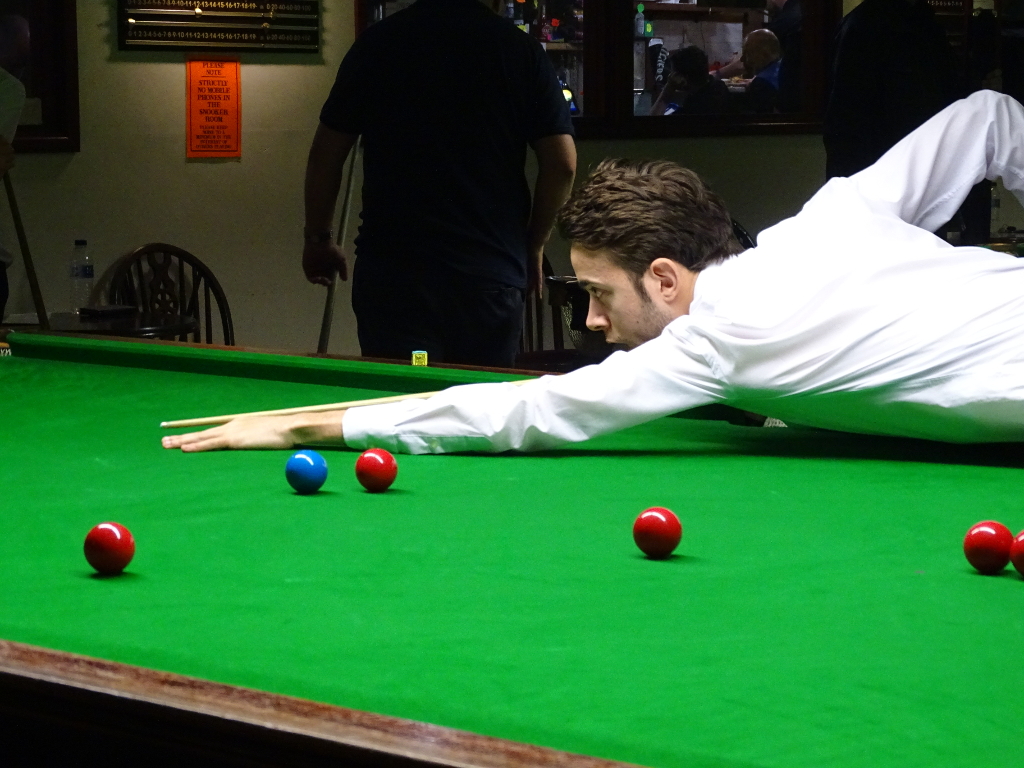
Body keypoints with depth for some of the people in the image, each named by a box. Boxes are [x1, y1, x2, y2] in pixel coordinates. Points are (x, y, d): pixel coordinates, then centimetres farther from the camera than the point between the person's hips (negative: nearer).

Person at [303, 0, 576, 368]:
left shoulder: (376, 42, 2)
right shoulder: (522, 50, 2)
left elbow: (326, 153, 6)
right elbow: (562, 162, 1)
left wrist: (317, 238, 18)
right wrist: (533, 246, 14)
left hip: (390, 270, -1)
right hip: (491, 274, 1)